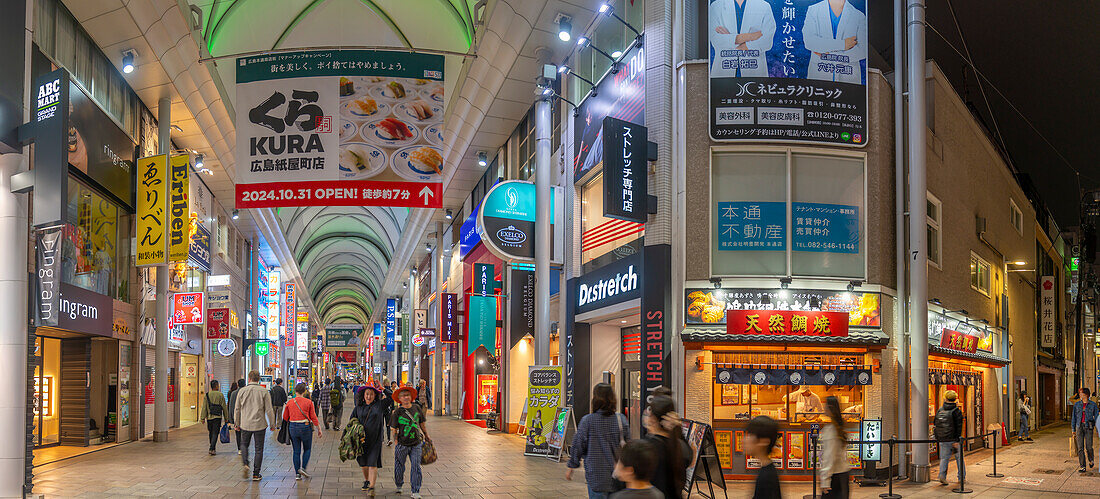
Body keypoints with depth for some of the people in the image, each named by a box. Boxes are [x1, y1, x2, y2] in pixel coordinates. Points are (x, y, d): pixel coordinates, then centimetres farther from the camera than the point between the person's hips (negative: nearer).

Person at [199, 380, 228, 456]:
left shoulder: (207, 395, 2)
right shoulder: (220, 395, -3)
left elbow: (204, 407, 0)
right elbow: (224, 407, -1)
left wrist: (203, 418, 2)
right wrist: (226, 417, 7)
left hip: (209, 417, 3)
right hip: (218, 417, -3)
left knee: (211, 433, 16)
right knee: (215, 433, -3)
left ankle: (212, 448, 24)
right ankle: (211, 449, -16)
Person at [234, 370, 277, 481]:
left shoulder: (242, 391, -2)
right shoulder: (264, 392, -6)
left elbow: (237, 409, 4)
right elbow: (269, 410, -6)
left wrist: (237, 423, 17)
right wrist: (272, 424, 5)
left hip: (245, 424, 1)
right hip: (260, 424, -1)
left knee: (244, 445, 20)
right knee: (259, 449, 7)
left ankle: (245, 464, -4)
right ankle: (256, 474, 7)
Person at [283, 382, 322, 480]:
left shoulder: (289, 402, 1)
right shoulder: (308, 402, -6)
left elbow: (285, 417, 8)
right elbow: (313, 417, -5)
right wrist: (319, 429, 3)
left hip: (293, 428, 2)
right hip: (305, 427, -2)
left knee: (296, 451, 9)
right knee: (307, 449, 15)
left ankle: (297, 474, 7)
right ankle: (303, 468, -2)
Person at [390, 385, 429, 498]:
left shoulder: (417, 408, 4)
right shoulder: (397, 412, -5)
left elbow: (422, 425, 15)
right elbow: (394, 429, -1)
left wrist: (426, 437, 18)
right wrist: (396, 442, -6)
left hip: (416, 443, 1)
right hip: (402, 444, -1)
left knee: (416, 466, -3)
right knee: (399, 466, 11)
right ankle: (399, 486, 36)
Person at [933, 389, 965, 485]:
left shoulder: (940, 410, 7)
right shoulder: (957, 411, -8)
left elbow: (935, 424, 13)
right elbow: (958, 427, -14)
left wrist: (937, 437, 21)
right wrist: (957, 440, -14)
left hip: (942, 440, 3)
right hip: (953, 438, -3)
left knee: (944, 458, 7)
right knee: (960, 458, 11)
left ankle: (942, 475, -12)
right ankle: (961, 477, 16)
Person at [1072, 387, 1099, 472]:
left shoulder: (1093, 404, -1)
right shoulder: (1077, 404, 5)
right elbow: (1074, 417, 9)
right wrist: (1073, 430, 7)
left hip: (1088, 427, -2)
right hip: (1079, 426, 2)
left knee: (1088, 447, -3)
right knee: (1080, 448, -3)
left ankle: (1091, 460, 29)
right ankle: (1083, 467, 2)